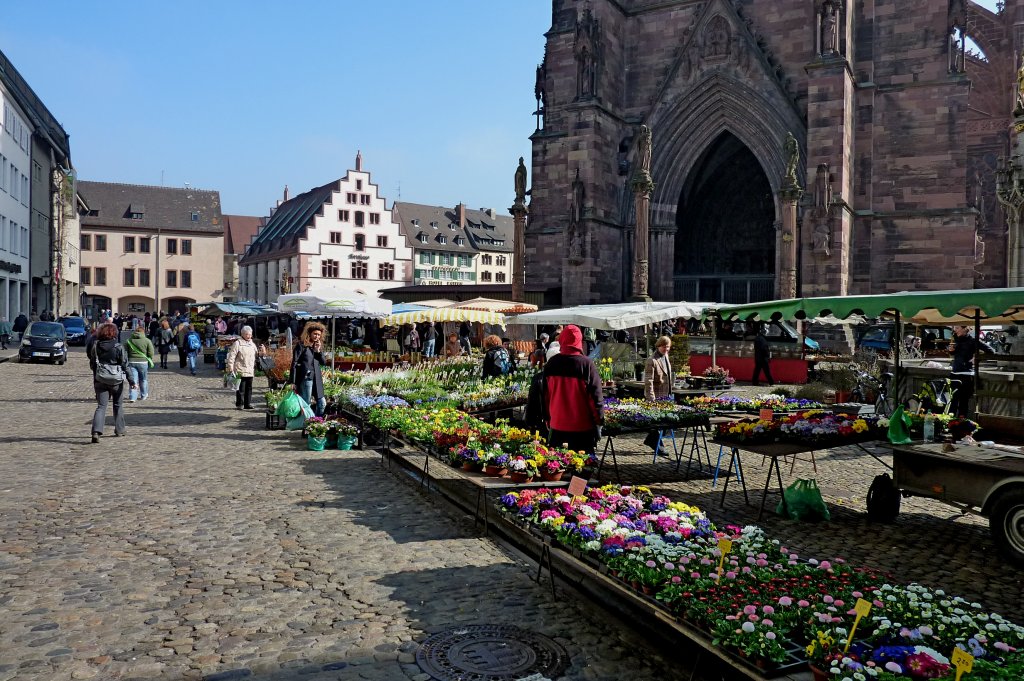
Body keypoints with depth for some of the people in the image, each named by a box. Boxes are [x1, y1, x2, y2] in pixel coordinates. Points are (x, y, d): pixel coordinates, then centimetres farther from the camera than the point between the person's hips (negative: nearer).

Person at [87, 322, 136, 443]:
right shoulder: (118, 347, -10)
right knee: (118, 405, 16)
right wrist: (131, 381, -5)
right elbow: (125, 365, -8)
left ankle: (96, 431, -20)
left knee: (101, 406, -1)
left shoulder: (95, 346, -1)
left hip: (100, 381, 1)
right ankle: (119, 430, 25)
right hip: (116, 381, -1)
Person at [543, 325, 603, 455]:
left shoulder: (551, 364, 1)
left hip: (557, 425, 4)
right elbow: (596, 396, -10)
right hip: (582, 426, -4)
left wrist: (547, 418, 18)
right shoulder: (587, 364, -12)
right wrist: (599, 420, 0)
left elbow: (545, 395, 9)